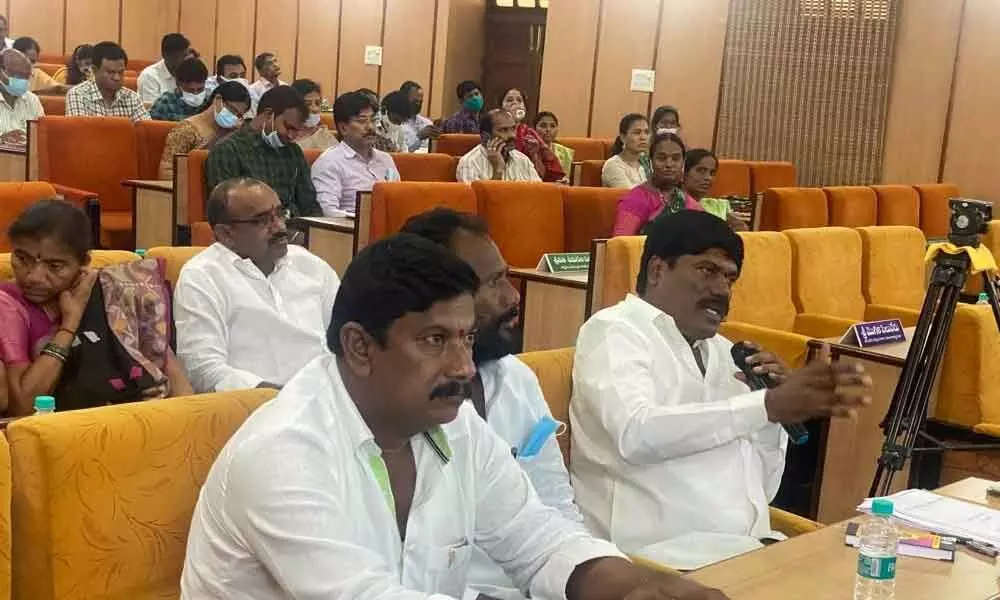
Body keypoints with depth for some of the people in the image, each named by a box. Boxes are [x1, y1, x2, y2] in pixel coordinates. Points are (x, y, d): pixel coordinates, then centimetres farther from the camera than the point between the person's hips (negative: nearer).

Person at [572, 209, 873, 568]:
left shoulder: (722, 351, 18)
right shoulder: (614, 331, -2)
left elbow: (760, 493, 16)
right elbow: (637, 435, -23)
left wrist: (776, 410, -1)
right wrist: (767, 406, -22)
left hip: (749, 546, 7)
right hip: (666, 554, -7)